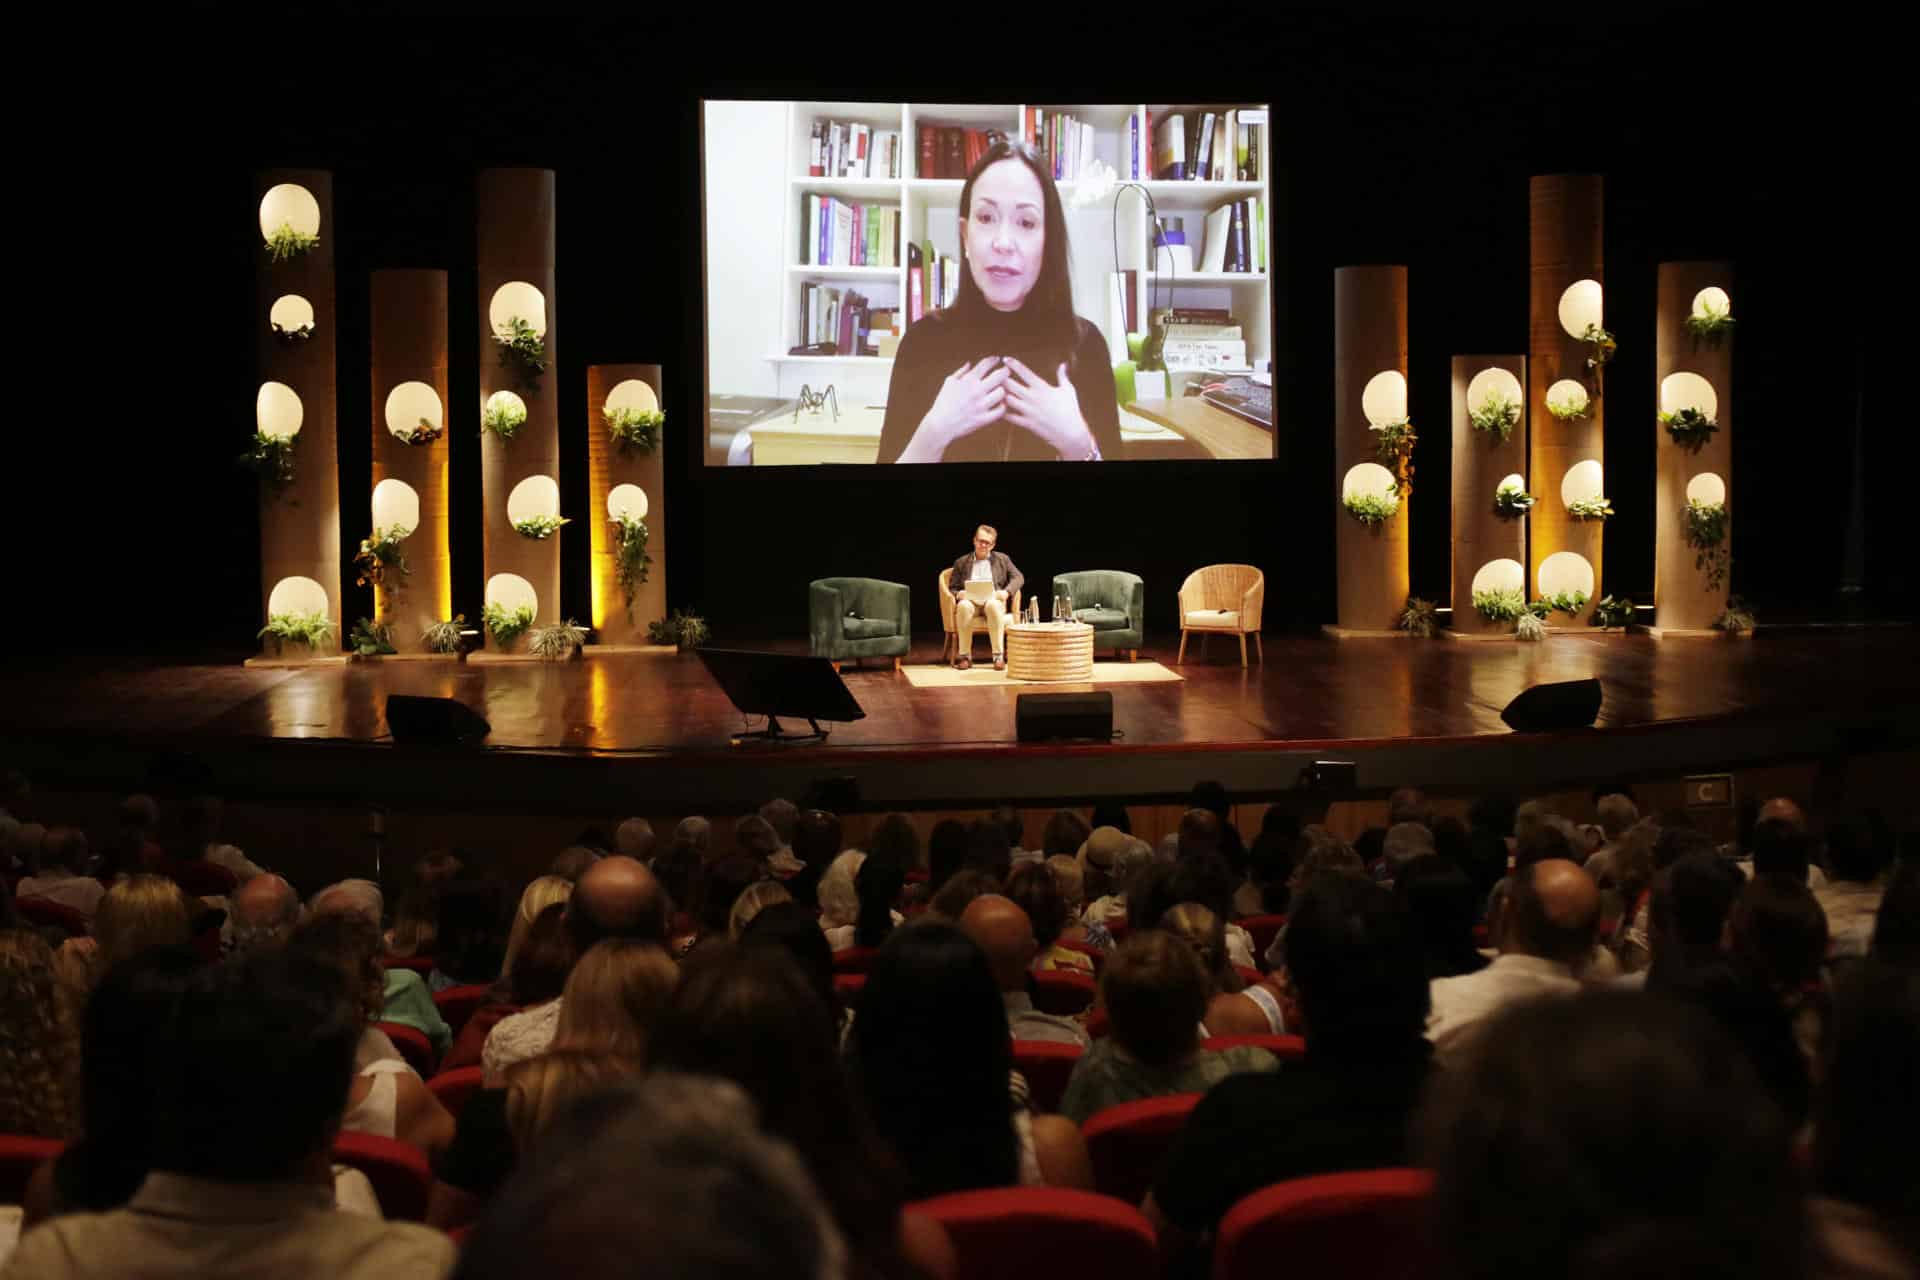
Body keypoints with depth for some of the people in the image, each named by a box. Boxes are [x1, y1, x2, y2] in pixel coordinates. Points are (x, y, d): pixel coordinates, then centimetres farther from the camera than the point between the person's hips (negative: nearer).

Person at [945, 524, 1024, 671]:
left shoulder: (1002, 559, 19)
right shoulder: (961, 562, 19)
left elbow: (1018, 578, 10)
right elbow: (952, 588, 15)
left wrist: (1007, 591, -10)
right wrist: (958, 594, -10)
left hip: (993, 600, 0)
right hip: (970, 601, 0)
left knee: (993, 605, -39)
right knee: (964, 606, -38)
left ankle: (999, 655, -40)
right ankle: (964, 655, -32)